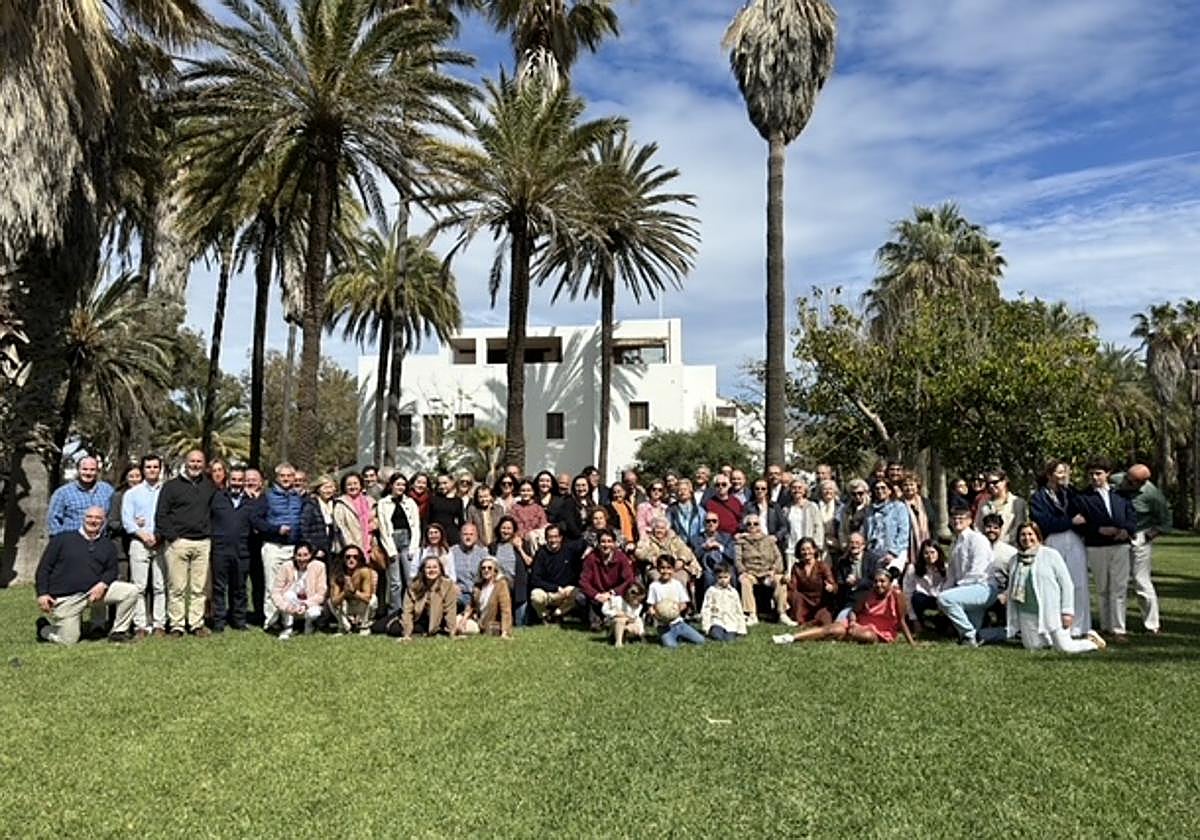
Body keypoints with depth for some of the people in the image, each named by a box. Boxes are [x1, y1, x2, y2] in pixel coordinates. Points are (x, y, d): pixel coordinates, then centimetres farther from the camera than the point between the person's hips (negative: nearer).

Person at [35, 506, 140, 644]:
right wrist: (42, 594, -8)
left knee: (131, 591, -16)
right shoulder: (62, 539, 5)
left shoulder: (108, 546, 15)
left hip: (94, 591, 3)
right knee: (68, 641, -7)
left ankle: (118, 632, -3)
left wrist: (103, 584, -11)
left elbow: (111, 570, 12)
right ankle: (44, 627, 27)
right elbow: (43, 568, 4)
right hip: (63, 599, -3)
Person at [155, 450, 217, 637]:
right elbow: (161, 515, 0)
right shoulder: (171, 486, 3)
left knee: (199, 588, 5)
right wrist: (171, 536, -8)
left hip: (203, 543, 3)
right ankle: (176, 625, 6)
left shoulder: (210, 486, 14)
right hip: (178, 542, -3)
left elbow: (215, 512, 21)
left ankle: (197, 623, 11)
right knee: (177, 587, -1)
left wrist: (210, 533, 9)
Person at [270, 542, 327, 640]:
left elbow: (320, 594, -14)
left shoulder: (319, 566, -17)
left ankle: (309, 625, 7)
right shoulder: (287, 567, -16)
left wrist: (306, 605, -29)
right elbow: (275, 592, -18)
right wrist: (285, 606, -35)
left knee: (313, 613, -33)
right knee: (289, 595, -31)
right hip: (291, 607, 1)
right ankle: (287, 629, -10)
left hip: (311, 604, 0)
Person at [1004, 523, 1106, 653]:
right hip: (1028, 615, 4)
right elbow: (1011, 590, 13)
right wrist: (1013, 622, 12)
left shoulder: (1051, 554, -3)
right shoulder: (1015, 560, 8)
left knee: (1064, 648, -6)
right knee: (1032, 646, -1)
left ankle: (1092, 639, 22)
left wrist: (1067, 611, -9)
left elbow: (1067, 584, -4)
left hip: (1052, 612, -4)